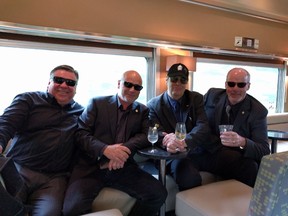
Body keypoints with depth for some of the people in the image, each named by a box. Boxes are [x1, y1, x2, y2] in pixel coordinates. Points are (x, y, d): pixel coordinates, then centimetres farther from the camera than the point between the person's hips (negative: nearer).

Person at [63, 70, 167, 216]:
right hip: (91, 167, -2)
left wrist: (125, 148, -19)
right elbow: (81, 133, -2)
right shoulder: (97, 103, 6)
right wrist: (105, 149, -21)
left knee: (159, 194, -16)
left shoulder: (143, 111, 15)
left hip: (124, 168, 3)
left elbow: (146, 135, 1)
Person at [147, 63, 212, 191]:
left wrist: (184, 142, -26)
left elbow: (203, 126, -5)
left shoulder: (197, 99, 8)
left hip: (199, 152, 4)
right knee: (189, 175, -33)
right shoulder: (154, 105, 4)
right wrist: (167, 141, -31)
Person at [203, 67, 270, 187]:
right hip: (206, 153, 2)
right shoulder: (212, 95, 1)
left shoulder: (258, 111, -7)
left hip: (237, 160, -1)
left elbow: (264, 151, -14)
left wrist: (242, 142, -34)